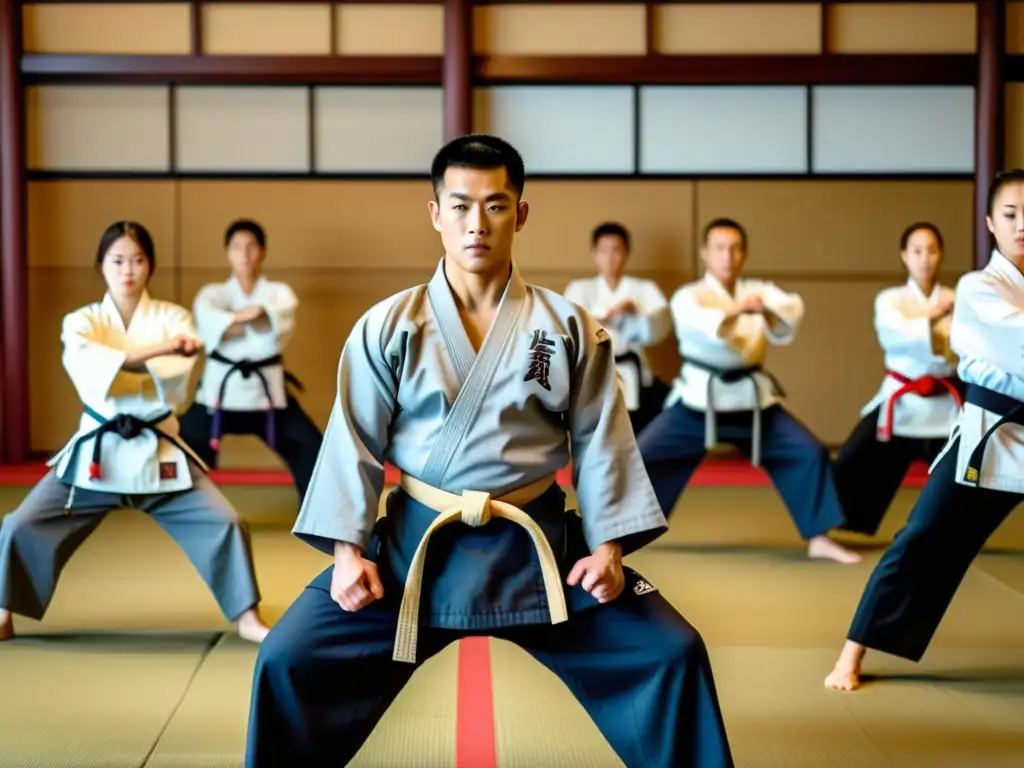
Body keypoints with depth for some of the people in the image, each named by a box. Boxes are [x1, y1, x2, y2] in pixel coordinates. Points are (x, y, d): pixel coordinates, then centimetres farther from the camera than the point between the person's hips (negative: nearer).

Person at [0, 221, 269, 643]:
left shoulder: (173, 318, 1)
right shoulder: (81, 321, 0)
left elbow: (176, 384, -17)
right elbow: (89, 369, -24)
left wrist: (117, 369, -31)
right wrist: (156, 351, -36)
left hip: (158, 452, 0)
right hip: (96, 451, 0)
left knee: (224, 523, -9)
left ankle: (247, 618, 7)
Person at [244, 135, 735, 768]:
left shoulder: (569, 328, 0)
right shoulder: (388, 328, -2)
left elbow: (601, 443, 2)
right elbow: (354, 443, -3)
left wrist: (608, 547, -7)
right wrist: (348, 550, -11)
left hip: (536, 548, 1)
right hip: (416, 545, 0)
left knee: (670, 654, -6)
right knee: (290, 661, -8)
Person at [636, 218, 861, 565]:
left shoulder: (759, 291, 6)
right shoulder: (688, 296, -6)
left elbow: (792, 311, -16)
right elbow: (705, 325, -30)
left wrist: (767, 310, -38)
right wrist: (737, 310, -50)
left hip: (751, 398, 3)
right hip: (698, 398, -3)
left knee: (809, 453, -7)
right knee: (640, 457, -9)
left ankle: (818, 538, 5)